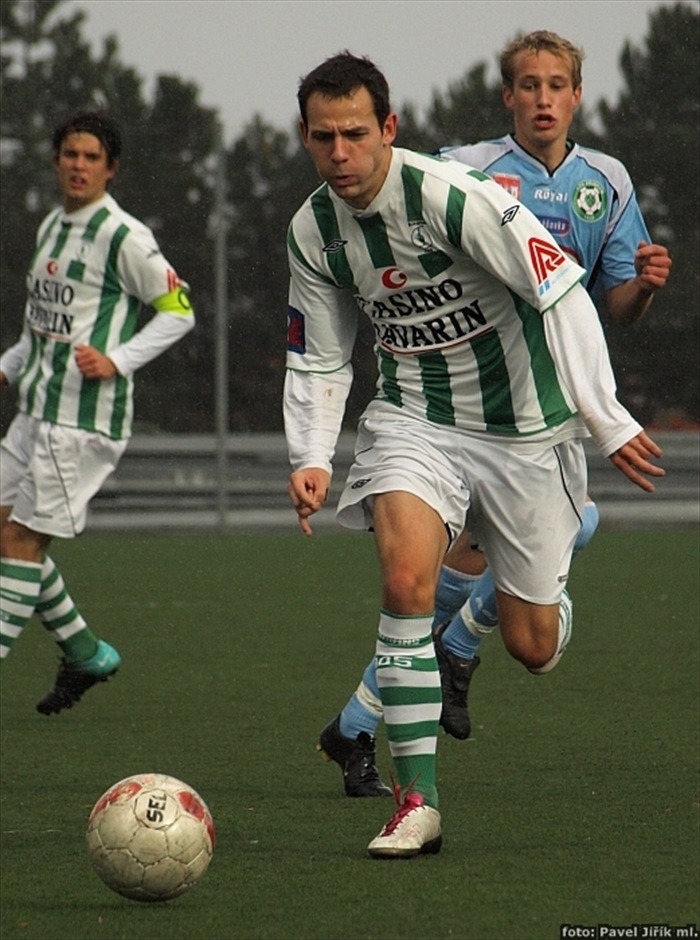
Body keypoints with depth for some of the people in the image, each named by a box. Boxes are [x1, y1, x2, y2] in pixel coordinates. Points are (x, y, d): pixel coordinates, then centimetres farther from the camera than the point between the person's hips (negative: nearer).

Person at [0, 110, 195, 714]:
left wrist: (117, 360, -18)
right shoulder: (51, 228, 15)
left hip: (84, 415, -9)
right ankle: (85, 654, 18)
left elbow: (179, 311, -8)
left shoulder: (123, 236, -11)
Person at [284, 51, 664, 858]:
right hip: (414, 419, 3)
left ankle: (545, 595, 46)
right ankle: (415, 802, -19)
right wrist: (311, 458, -9)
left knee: (532, 646, 4)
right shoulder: (312, 233, -5)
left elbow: (562, 294, -21)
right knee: (406, 578, -25)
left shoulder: (454, 198, -23)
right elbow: (316, 360, 7)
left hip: (522, 425, -3)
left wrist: (606, 419, -24)